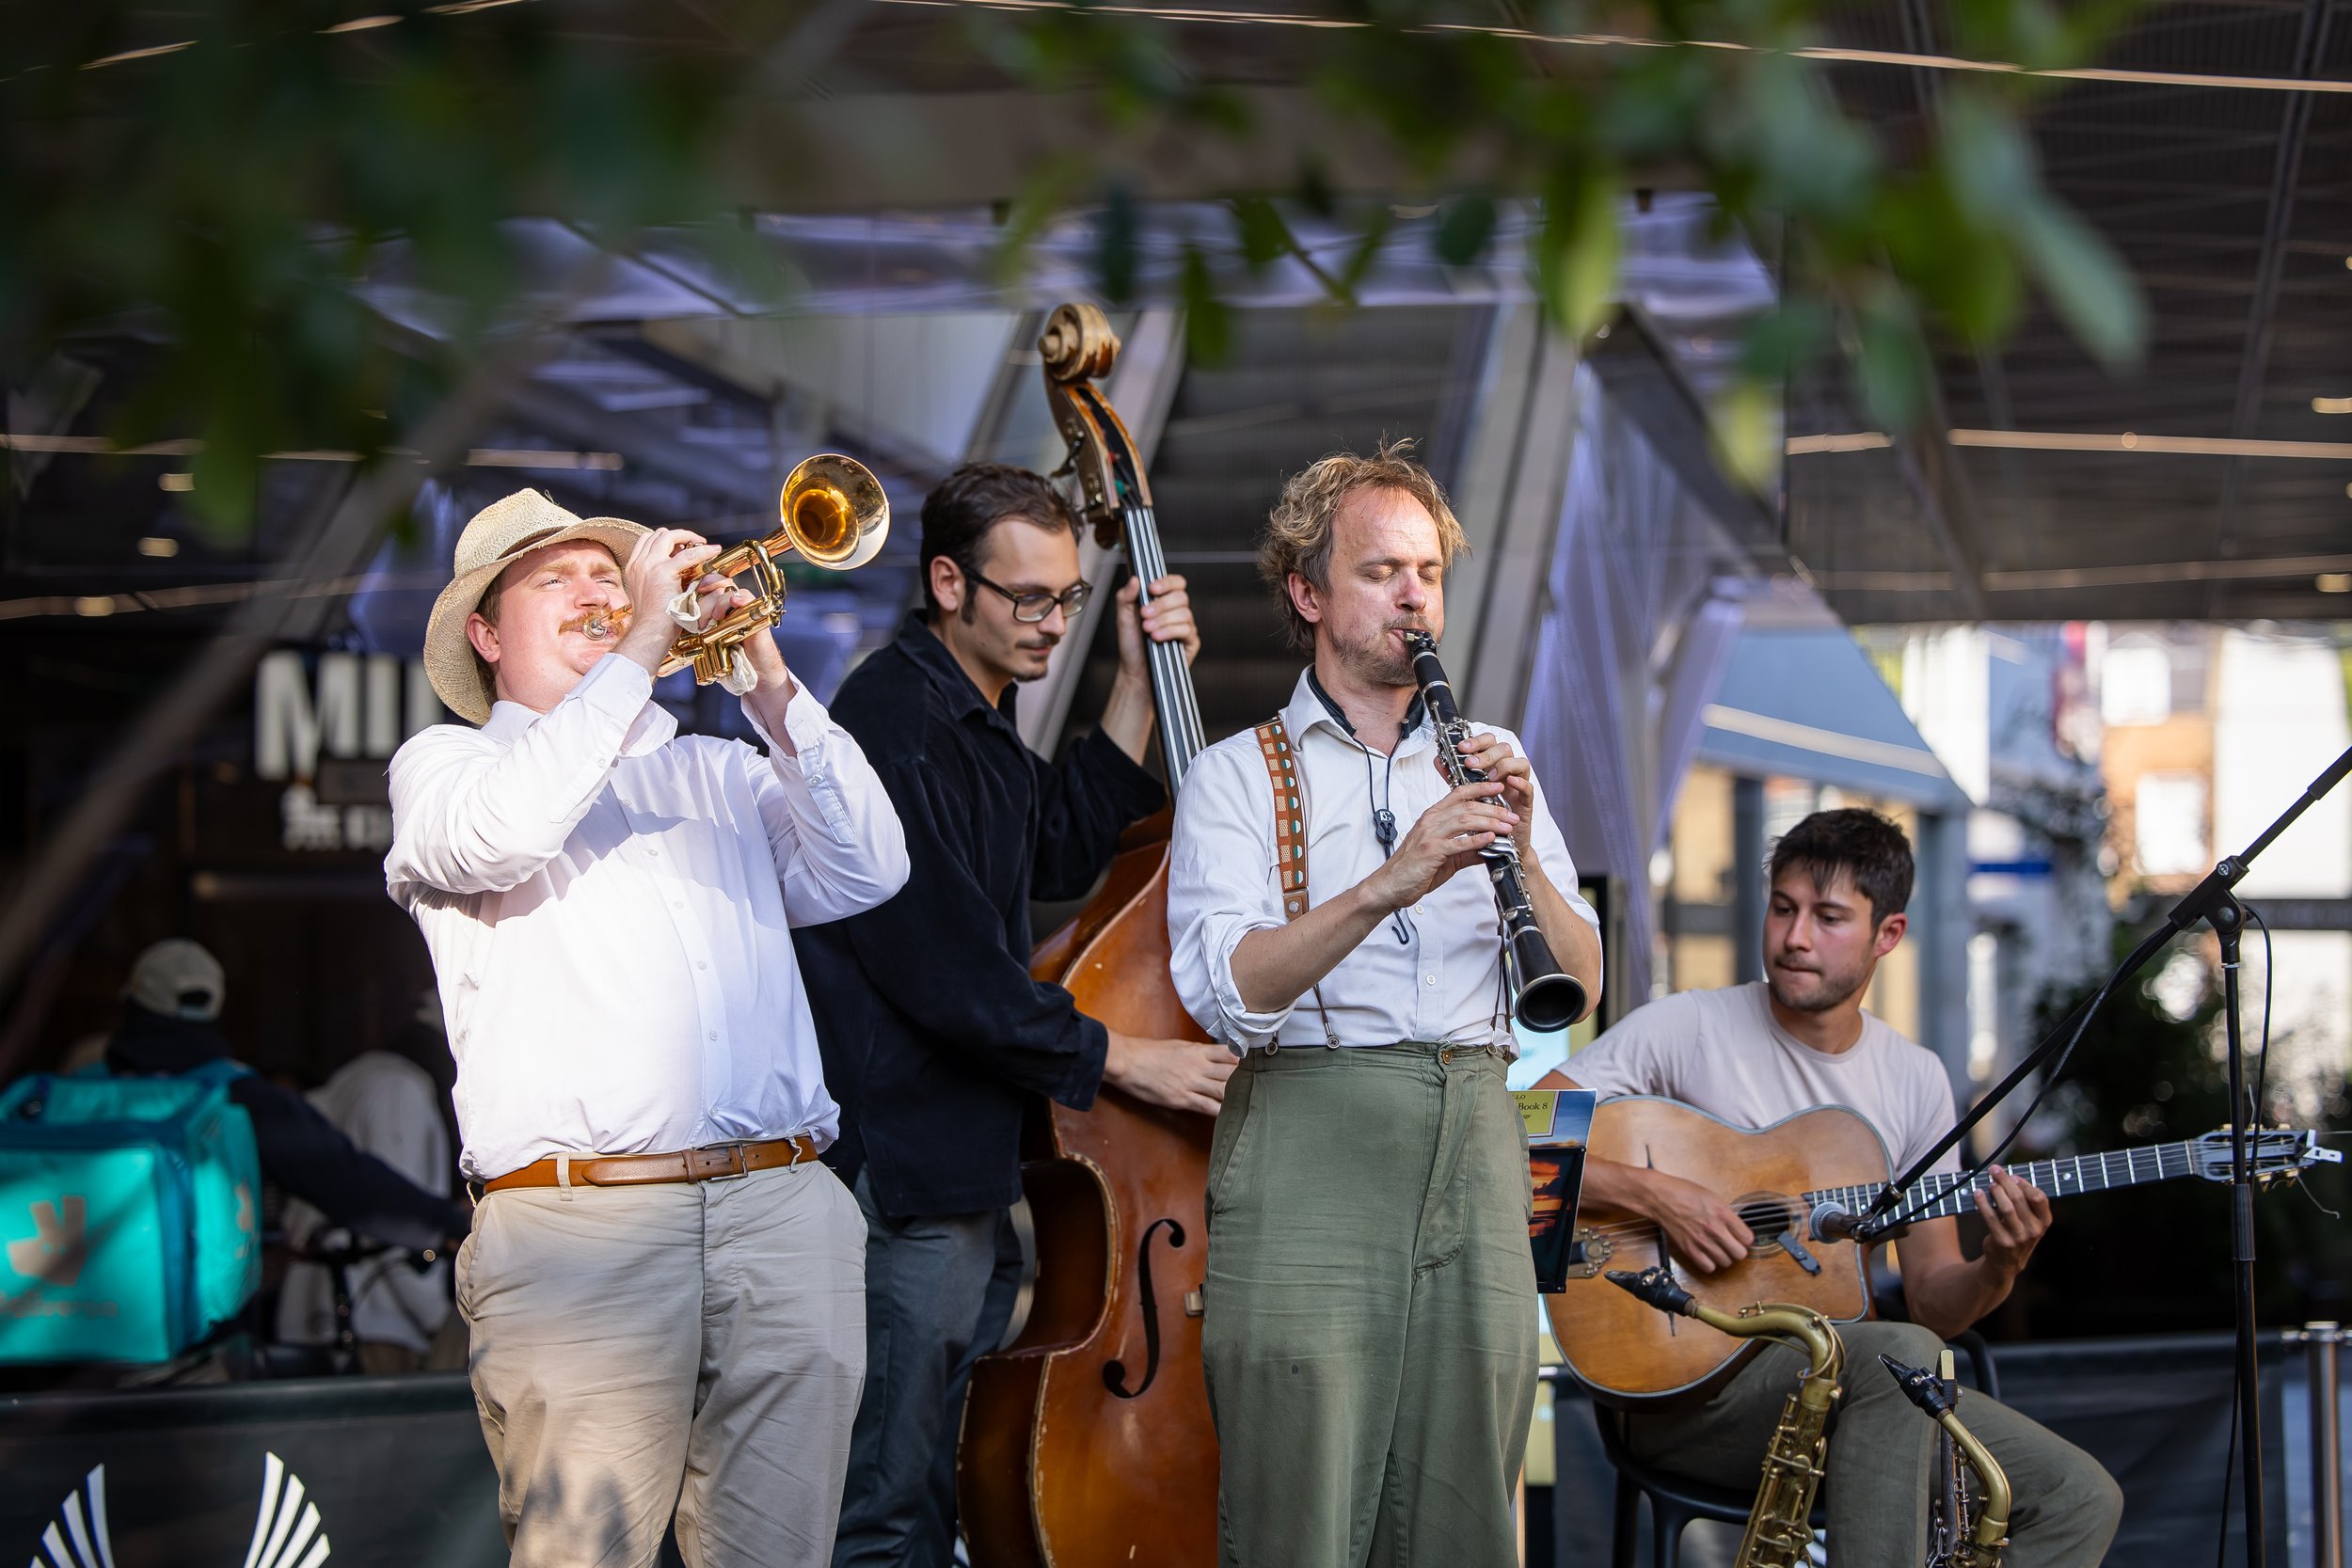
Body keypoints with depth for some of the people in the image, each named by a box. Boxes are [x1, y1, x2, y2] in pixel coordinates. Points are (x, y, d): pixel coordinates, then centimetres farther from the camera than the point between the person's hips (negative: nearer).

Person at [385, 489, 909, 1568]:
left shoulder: (719, 772, 26)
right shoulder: (443, 762, 14)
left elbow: (866, 873, 10)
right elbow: (492, 837, -11)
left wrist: (770, 689, 1)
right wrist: (637, 653, -7)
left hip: (785, 1210, 4)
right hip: (577, 1227, -4)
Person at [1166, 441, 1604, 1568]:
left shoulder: (1485, 764, 20)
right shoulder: (1239, 775, 6)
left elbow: (1578, 986, 10)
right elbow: (1228, 991, -11)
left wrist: (1521, 852, -7)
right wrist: (1387, 884, -23)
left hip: (1476, 1139, 4)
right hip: (1308, 1146, -4)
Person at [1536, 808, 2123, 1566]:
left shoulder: (1916, 1081, 10)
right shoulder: (1686, 1028, -5)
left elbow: (1933, 1301, 11)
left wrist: (1999, 1269, -10)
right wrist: (1654, 1194, -24)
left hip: (1844, 1380, 6)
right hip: (1684, 1383, -6)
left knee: (2081, 1497, -9)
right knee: (1902, 1355, -34)